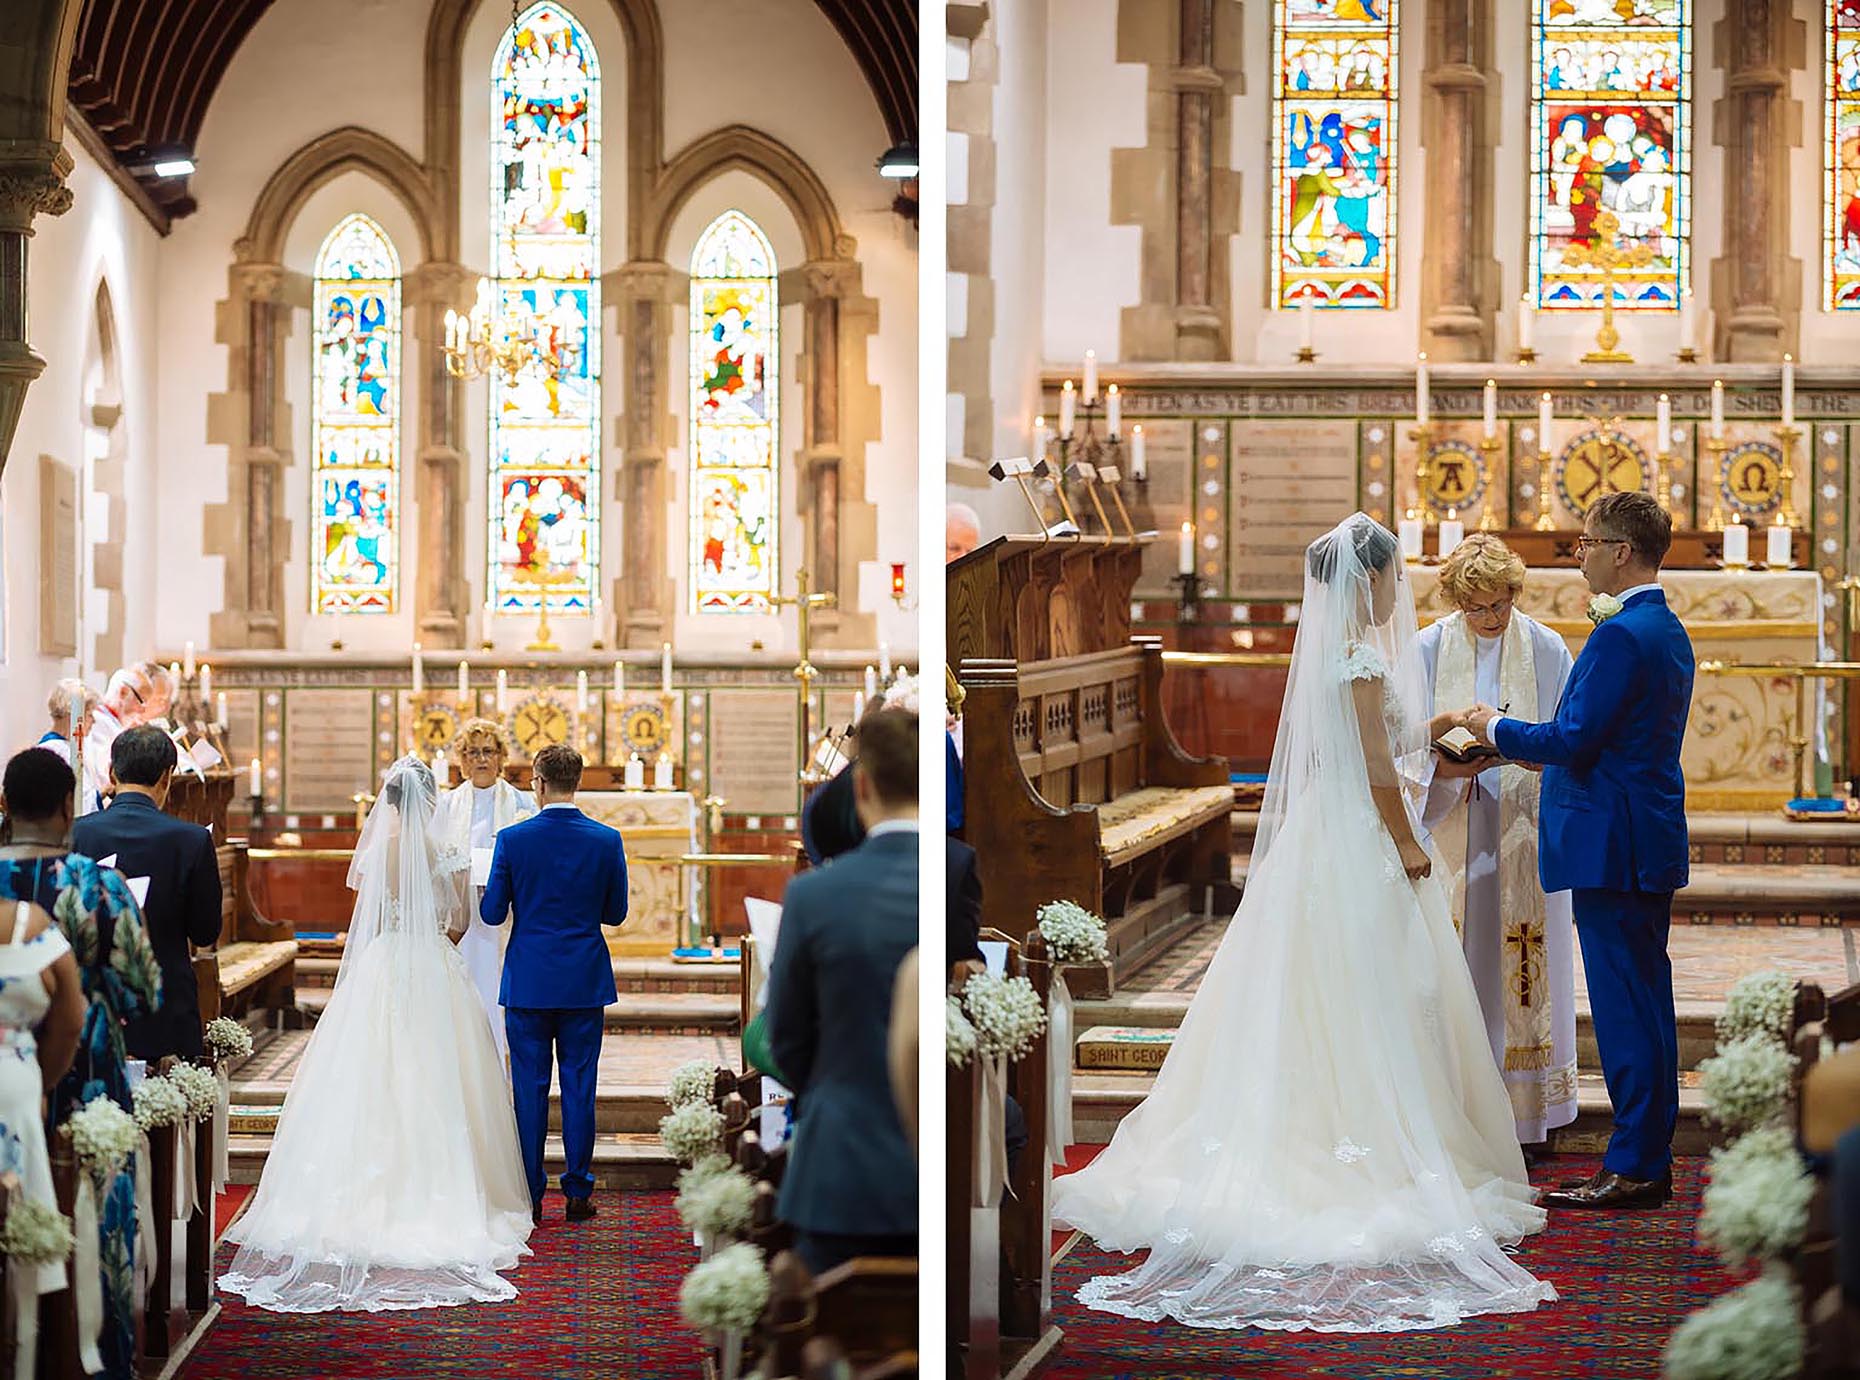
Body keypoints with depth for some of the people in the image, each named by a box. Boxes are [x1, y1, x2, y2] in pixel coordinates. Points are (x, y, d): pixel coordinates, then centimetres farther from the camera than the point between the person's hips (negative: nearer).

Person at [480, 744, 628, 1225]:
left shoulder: (513, 839, -8)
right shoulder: (606, 840, -4)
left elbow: (492, 913, -3)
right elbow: (616, 912, 3)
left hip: (528, 982, -1)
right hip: (585, 983, 1)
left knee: (529, 1089, 4)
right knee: (579, 1086, 6)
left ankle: (529, 1196, 6)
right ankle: (578, 1193, 8)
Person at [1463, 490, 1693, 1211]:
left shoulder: (1622, 635, -17)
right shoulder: (1668, 630, 15)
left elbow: (1573, 738, -20)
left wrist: (1498, 728, -4)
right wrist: (1527, 746, 19)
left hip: (1613, 846, -10)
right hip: (1650, 842, 10)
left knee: (1623, 1004, -7)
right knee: (1645, 1001, 13)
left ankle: (1634, 1166, -4)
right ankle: (1650, 1159, 18)